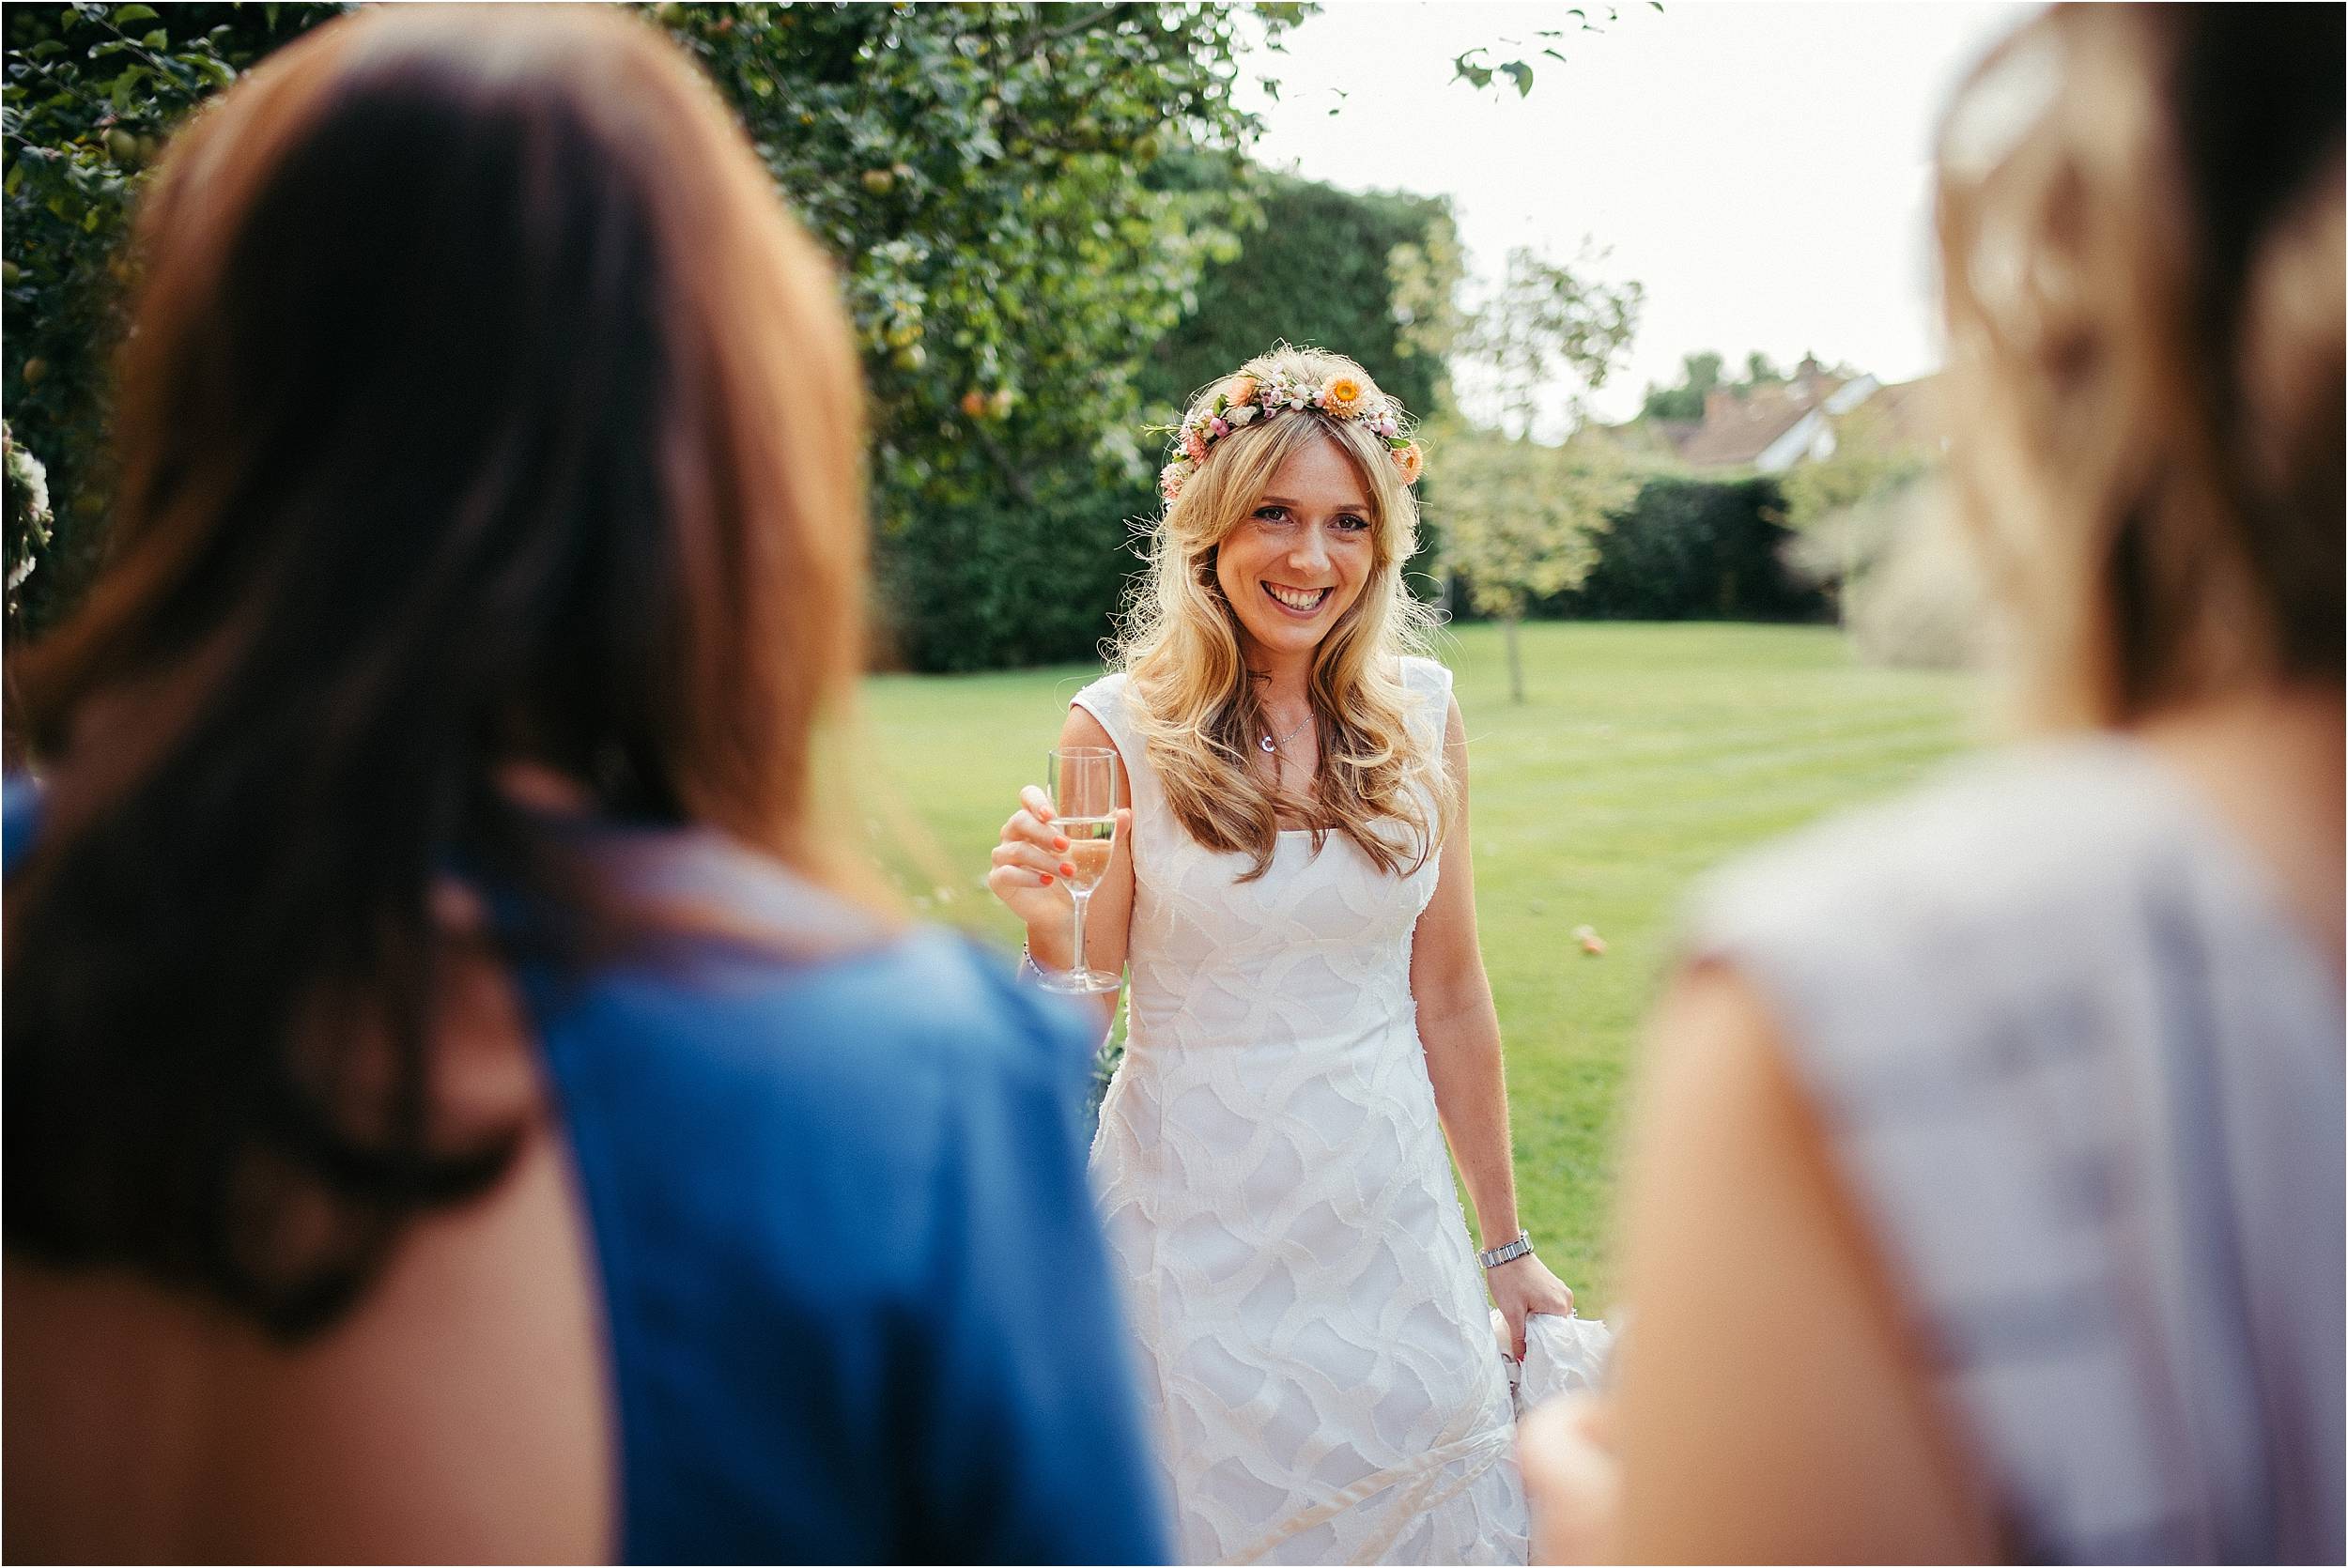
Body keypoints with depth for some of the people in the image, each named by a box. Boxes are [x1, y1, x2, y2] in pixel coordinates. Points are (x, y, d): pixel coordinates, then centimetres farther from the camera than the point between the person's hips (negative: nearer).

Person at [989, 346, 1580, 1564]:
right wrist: (1049, 926, -28)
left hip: (1389, 1217, 3)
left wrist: (1507, 1246, 9)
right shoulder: (1120, 731, -10)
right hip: (1197, 1225, -3)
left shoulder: (1420, 712, -1)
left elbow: (1448, 997, 5)